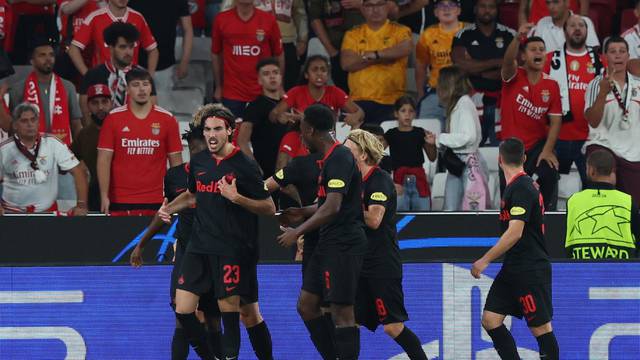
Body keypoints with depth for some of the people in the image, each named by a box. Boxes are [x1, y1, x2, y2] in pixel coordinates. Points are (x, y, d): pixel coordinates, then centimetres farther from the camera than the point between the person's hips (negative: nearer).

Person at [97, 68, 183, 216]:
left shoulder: (167, 119, 5)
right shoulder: (113, 118, 3)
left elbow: (176, 161, 8)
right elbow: (104, 160, 1)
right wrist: (104, 196, -7)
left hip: (156, 202, 1)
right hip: (120, 202, -1)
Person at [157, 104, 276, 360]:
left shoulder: (244, 165, -8)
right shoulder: (198, 162, 9)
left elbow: (269, 208, -8)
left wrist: (236, 198, -20)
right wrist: (167, 208, 14)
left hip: (232, 250, -6)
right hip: (199, 247, 6)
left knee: (230, 311, -6)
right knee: (182, 309, -2)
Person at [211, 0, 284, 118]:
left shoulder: (268, 20, -2)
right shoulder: (221, 20, -1)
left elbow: (279, 55, 7)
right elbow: (216, 54, 9)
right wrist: (218, 87, 11)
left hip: (263, 93, 0)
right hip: (232, 93, 0)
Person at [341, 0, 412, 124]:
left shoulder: (400, 31, 8)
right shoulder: (353, 34, 14)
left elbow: (405, 49, -15)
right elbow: (346, 63, -2)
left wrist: (374, 55, -12)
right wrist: (385, 56, -6)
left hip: (390, 103, -2)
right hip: (358, 101, 2)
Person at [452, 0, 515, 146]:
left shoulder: (510, 35, 8)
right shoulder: (464, 35, 7)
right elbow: (460, 64, -7)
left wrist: (478, 70, -7)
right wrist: (496, 63, -4)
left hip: (501, 101, 0)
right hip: (473, 99, 0)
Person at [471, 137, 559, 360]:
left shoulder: (521, 189, -16)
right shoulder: (520, 186, 13)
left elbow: (515, 233, -23)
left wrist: (485, 260, -20)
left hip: (530, 270, -10)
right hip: (513, 268, 10)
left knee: (541, 327, -4)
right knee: (490, 319, 4)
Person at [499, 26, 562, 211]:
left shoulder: (551, 85, -1)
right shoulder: (514, 77, -7)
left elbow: (556, 121, -1)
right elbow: (508, 62, -31)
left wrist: (547, 151, -15)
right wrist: (518, 38, -52)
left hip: (538, 144, 1)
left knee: (549, 172, -28)